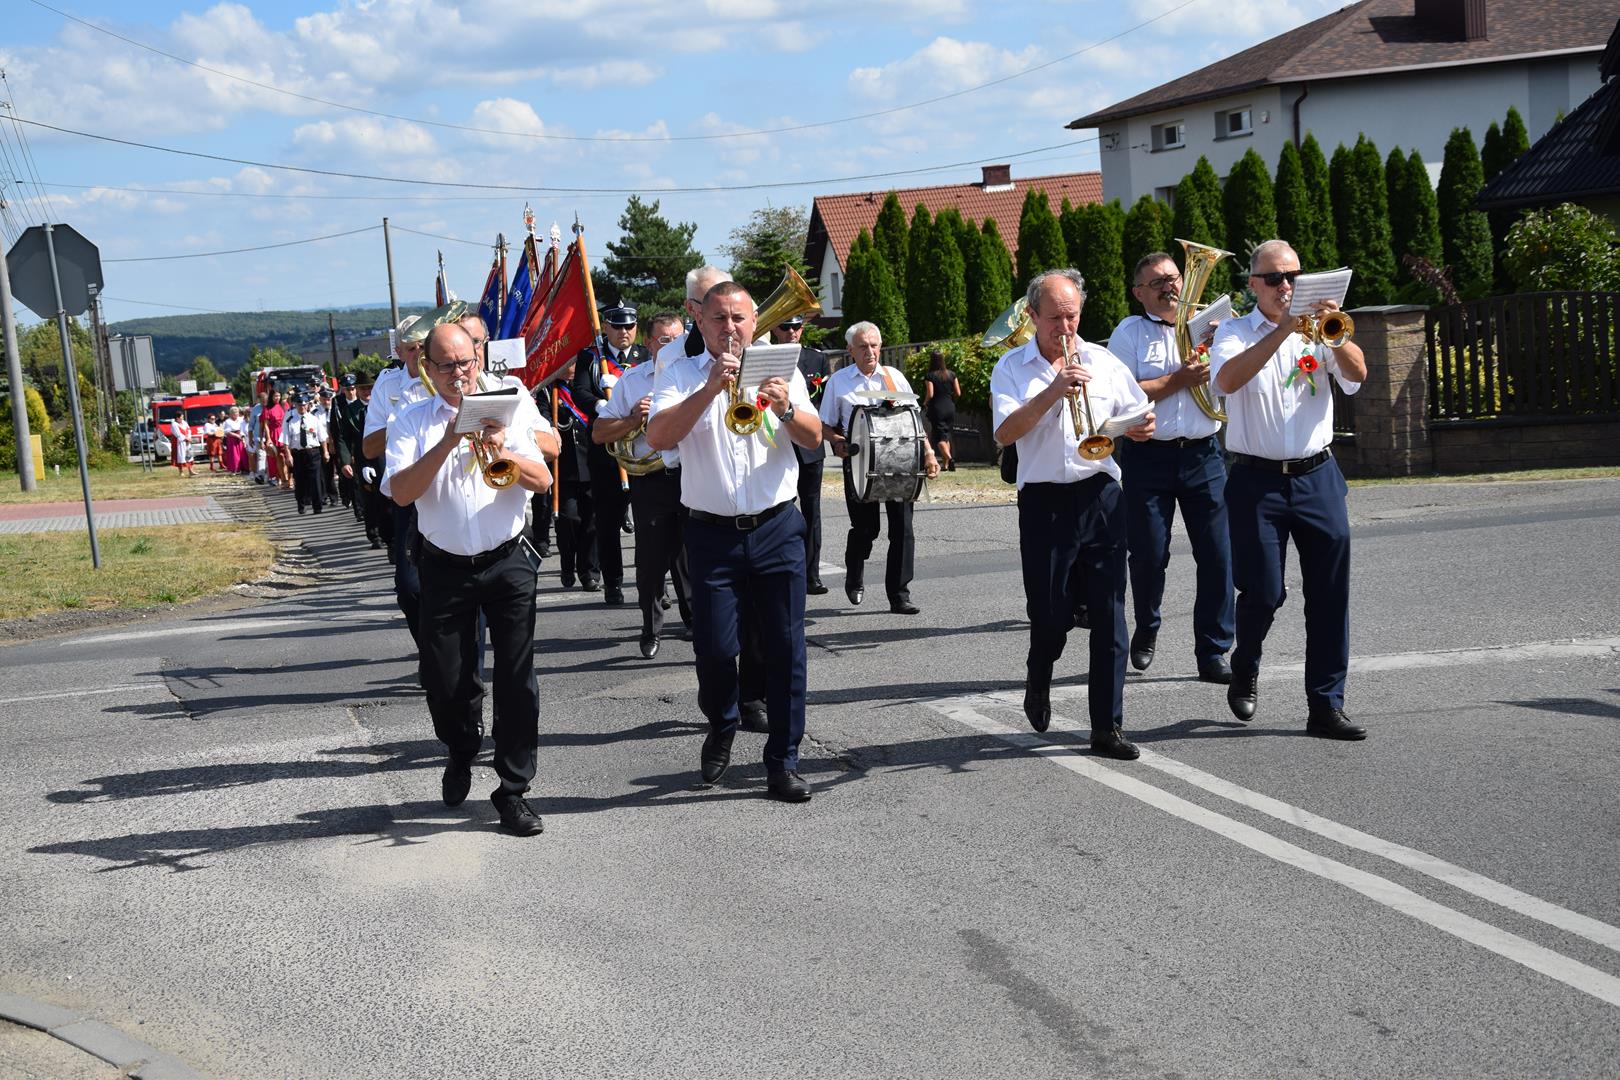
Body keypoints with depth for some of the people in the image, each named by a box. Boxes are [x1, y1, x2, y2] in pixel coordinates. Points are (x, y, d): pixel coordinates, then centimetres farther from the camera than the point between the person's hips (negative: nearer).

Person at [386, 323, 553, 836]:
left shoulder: (508, 410, 3)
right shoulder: (411, 421, 1)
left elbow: (542, 481, -4)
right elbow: (401, 492, -12)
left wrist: (504, 453, -21)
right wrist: (447, 443, -21)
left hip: (508, 562, 0)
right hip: (446, 568, 0)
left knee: (516, 678, -1)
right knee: (445, 682, 4)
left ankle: (513, 789, 9)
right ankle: (461, 751, 35)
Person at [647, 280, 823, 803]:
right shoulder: (682, 374, 2)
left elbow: (814, 438, -2)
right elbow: (658, 437, -14)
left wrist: (785, 407, -22)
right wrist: (710, 388, -24)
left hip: (777, 529, 1)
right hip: (712, 533, -1)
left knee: (786, 649, 0)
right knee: (715, 649, -1)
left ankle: (783, 763, 9)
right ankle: (721, 729, 29)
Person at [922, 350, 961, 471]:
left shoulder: (931, 376, -10)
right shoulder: (951, 374, 2)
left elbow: (930, 394, -16)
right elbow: (958, 393, 3)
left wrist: (925, 403, 3)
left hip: (937, 408, -5)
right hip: (950, 407, 5)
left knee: (939, 438, -3)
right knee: (946, 435, 16)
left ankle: (949, 458, -26)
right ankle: (946, 464, 16)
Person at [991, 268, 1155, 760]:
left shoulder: (1103, 362, 9)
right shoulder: (1012, 368, 2)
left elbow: (1139, 417, 14)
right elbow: (1005, 433, -11)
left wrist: (1142, 428, -9)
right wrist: (1053, 391, -20)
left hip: (1100, 497, 2)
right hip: (1044, 502, -2)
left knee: (1109, 614, -1)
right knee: (1050, 615, 3)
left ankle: (1107, 727, 5)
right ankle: (1038, 683, 36)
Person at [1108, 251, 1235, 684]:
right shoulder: (1129, 333, 3)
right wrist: (1179, 380, -12)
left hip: (1203, 455, 2)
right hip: (1148, 458, -2)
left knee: (1217, 555, -3)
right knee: (1148, 555, 3)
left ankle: (1213, 653, 4)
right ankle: (1146, 631, 30)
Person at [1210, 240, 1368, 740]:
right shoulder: (1235, 332, 1)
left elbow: (1357, 374, -6)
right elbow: (1227, 380, -20)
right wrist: (1282, 330, -25)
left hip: (1318, 477, 3)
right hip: (1258, 479, -3)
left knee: (1330, 595, 0)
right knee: (1263, 591, -3)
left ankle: (1326, 706, 7)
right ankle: (1245, 671, 27)